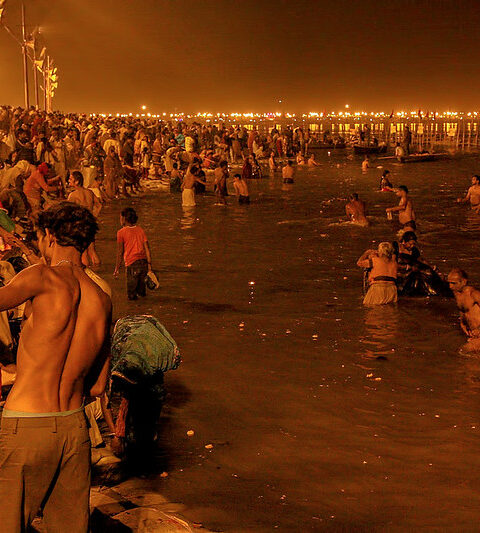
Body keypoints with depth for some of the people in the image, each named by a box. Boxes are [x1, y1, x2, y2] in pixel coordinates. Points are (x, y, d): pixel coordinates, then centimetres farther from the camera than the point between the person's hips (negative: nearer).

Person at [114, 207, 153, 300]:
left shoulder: (121, 232, -3)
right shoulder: (140, 230, 9)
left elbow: (120, 253, -3)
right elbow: (147, 248, 4)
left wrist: (116, 269, 3)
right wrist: (149, 264, 6)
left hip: (132, 264, -4)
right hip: (144, 262, 4)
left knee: (131, 295, 7)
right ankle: (142, 291, 6)